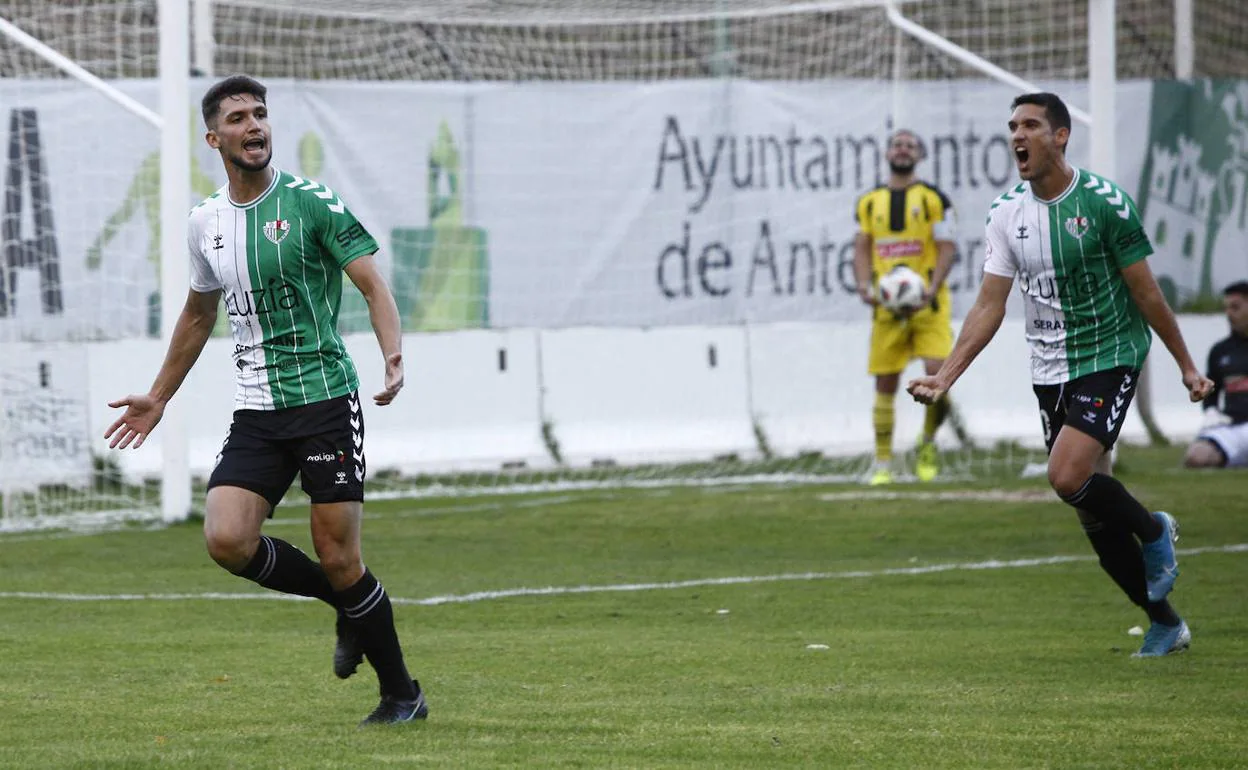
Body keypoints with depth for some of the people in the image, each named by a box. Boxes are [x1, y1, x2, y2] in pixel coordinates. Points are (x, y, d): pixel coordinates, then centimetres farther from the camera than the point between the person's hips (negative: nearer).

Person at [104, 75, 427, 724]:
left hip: (325, 400, -5)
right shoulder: (206, 221, 10)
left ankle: (402, 694, 11)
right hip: (255, 412, 5)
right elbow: (198, 314, 25)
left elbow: (372, 285, -9)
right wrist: (158, 397, 30)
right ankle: (344, 603, 12)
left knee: (338, 559, -6)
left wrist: (393, 359, -27)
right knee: (226, 540, -14)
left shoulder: (310, 202, -6)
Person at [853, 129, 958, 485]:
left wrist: (932, 289, -17)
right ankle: (883, 463, 10)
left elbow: (946, 249, -2)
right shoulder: (870, 202, 12)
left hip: (927, 300, -2)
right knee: (885, 385, 2)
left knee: (938, 372, -17)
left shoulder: (933, 199, 3)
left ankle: (928, 441, 7)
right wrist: (865, 286, -9)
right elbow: (862, 249, 10)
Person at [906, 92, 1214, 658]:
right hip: (1050, 371, 6)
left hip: (1109, 357, -6)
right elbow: (989, 306, 2)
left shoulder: (1103, 202, -12)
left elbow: (1146, 292, -6)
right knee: (1092, 508, 5)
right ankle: (1164, 623, 17)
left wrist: (1186, 366, -2)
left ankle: (1154, 531, 6)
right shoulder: (1006, 213, 2)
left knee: (1068, 477, -23)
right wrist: (944, 377, -7)